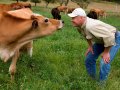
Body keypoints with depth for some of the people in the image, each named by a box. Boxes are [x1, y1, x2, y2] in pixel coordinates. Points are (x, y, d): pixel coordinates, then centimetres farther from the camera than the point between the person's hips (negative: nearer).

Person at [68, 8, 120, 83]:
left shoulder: (91, 26, -40)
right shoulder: (79, 26, -11)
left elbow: (109, 37, -37)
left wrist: (106, 52, -26)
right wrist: (90, 46, 7)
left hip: (114, 39, -9)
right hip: (101, 40, 9)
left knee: (104, 63, -20)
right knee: (89, 59, 10)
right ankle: (92, 79, 30)